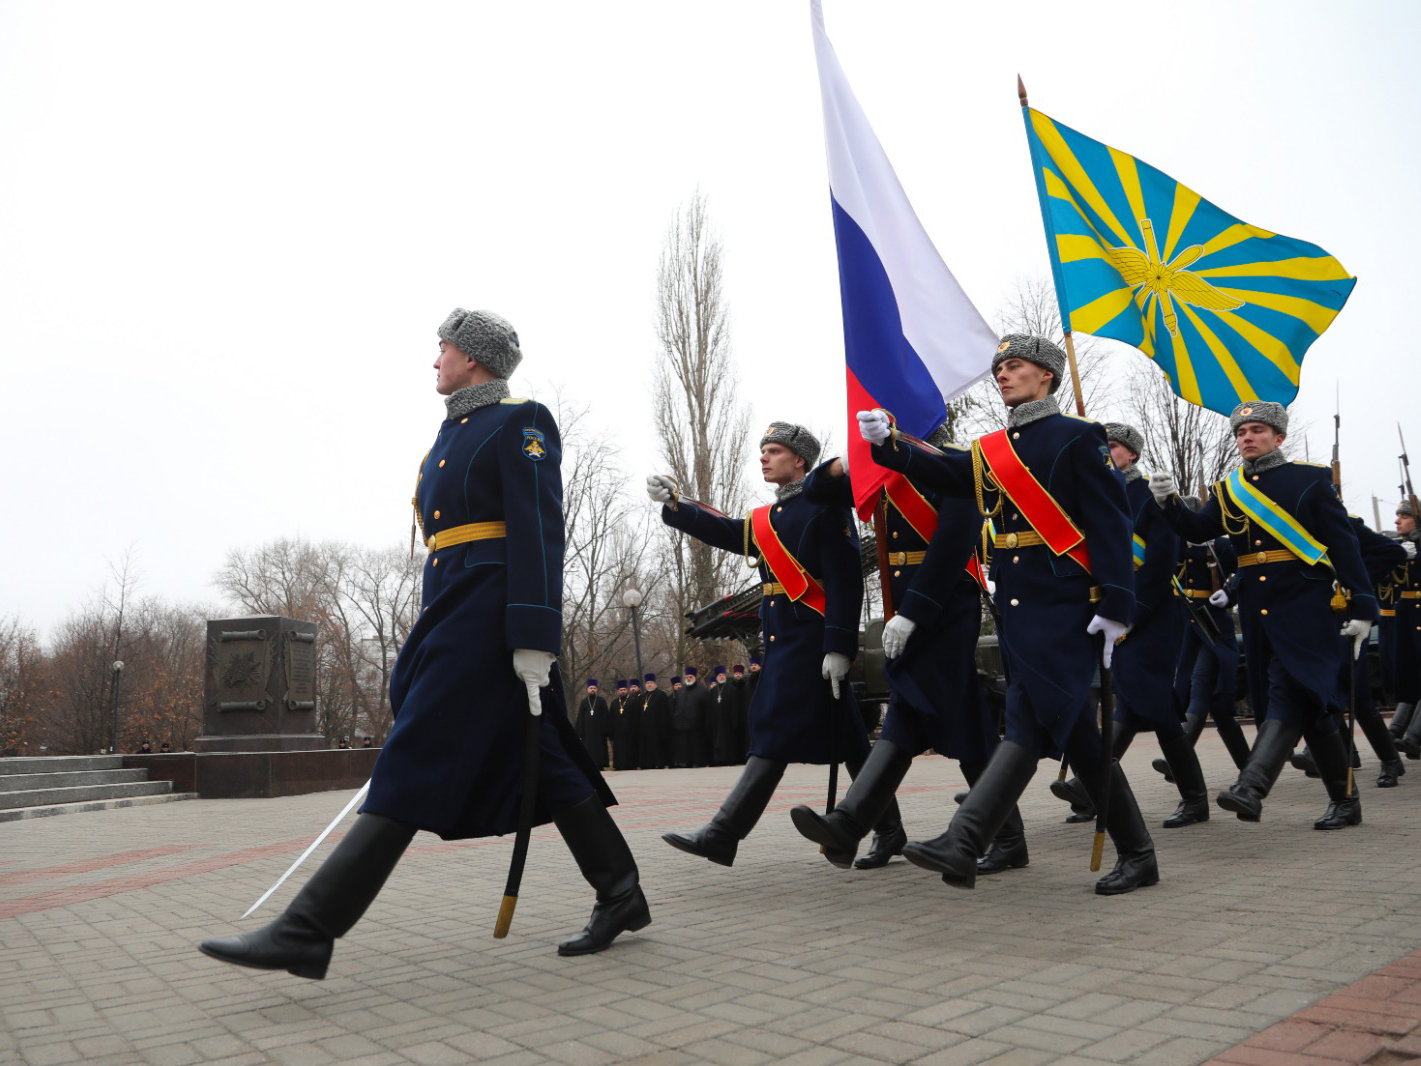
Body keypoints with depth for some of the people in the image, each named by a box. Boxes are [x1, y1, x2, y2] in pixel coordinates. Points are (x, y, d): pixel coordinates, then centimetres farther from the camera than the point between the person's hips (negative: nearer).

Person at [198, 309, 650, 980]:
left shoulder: (520, 422, -5)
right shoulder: (453, 434, 23)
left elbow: (539, 531, -15)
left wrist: (534, 640, -22)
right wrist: (428, 628, 23)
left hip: (487, 615, -10)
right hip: (449, 609, 10)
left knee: (418, 760, -10)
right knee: (537, 759, 9)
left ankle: (309, 931, -7)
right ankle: (620, 896, 18)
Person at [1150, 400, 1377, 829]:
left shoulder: (1309, 479, 0)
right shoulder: (1228, 490, 14)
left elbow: (1344, 545, -3)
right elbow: (1199, 529, 2)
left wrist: (1362, 607, -8)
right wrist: (1170, 503, -17)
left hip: (1304, 606, -5)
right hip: (1257, 612, 5)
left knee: (1289, 692, -16)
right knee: (1307, 704, 10)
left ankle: (1251, 787, -27)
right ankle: (1345, 801, 21)